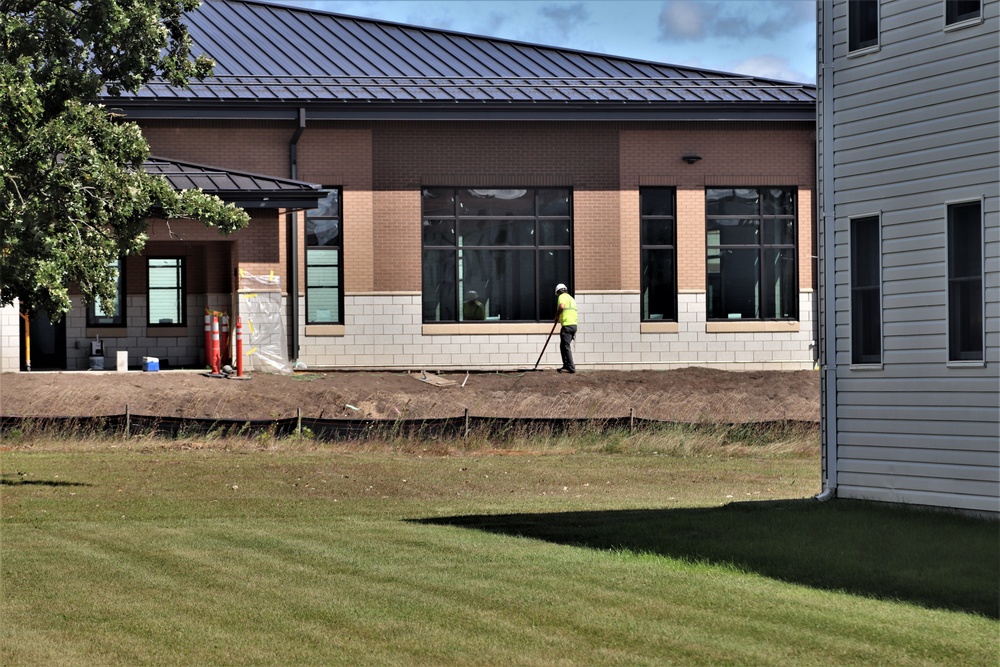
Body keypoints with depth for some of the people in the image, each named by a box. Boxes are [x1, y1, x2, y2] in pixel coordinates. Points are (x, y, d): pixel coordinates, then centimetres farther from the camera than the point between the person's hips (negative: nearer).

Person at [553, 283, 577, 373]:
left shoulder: (562, 296, -3)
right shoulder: (571, 298, 25)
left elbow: (561, 306, -23)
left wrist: (556, 317, -9)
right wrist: (560, 319, 31)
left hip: (567, 325, -9)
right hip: (574, 324, 9)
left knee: (566, 346, -8)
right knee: (563, 346, 17)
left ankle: (571, 368, -12)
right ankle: (566, 366, 19)